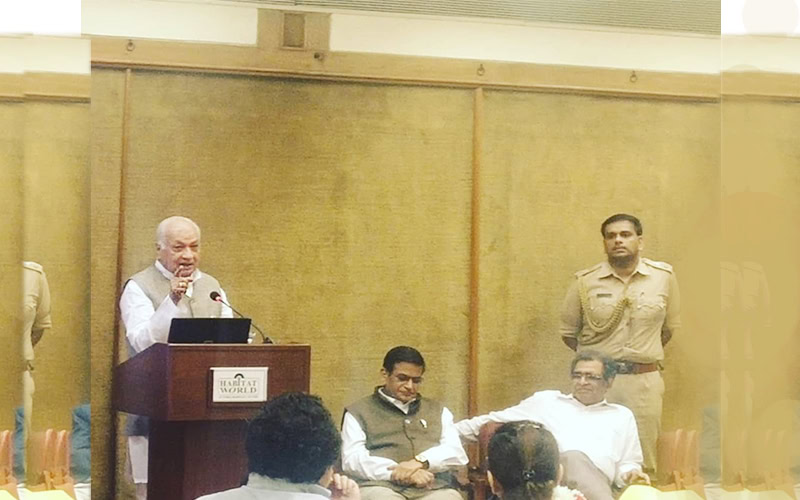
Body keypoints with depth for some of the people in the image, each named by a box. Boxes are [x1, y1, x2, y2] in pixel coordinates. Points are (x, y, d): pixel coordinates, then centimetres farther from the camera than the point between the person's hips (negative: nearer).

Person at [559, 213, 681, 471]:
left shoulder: (664, 276, 3)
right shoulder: (585, 282, 0)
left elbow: (670, 328, 15)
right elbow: (568, 333, 10)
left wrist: (642, 355, 11)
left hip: (644, 382, 1)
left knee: (642, 466, 4)